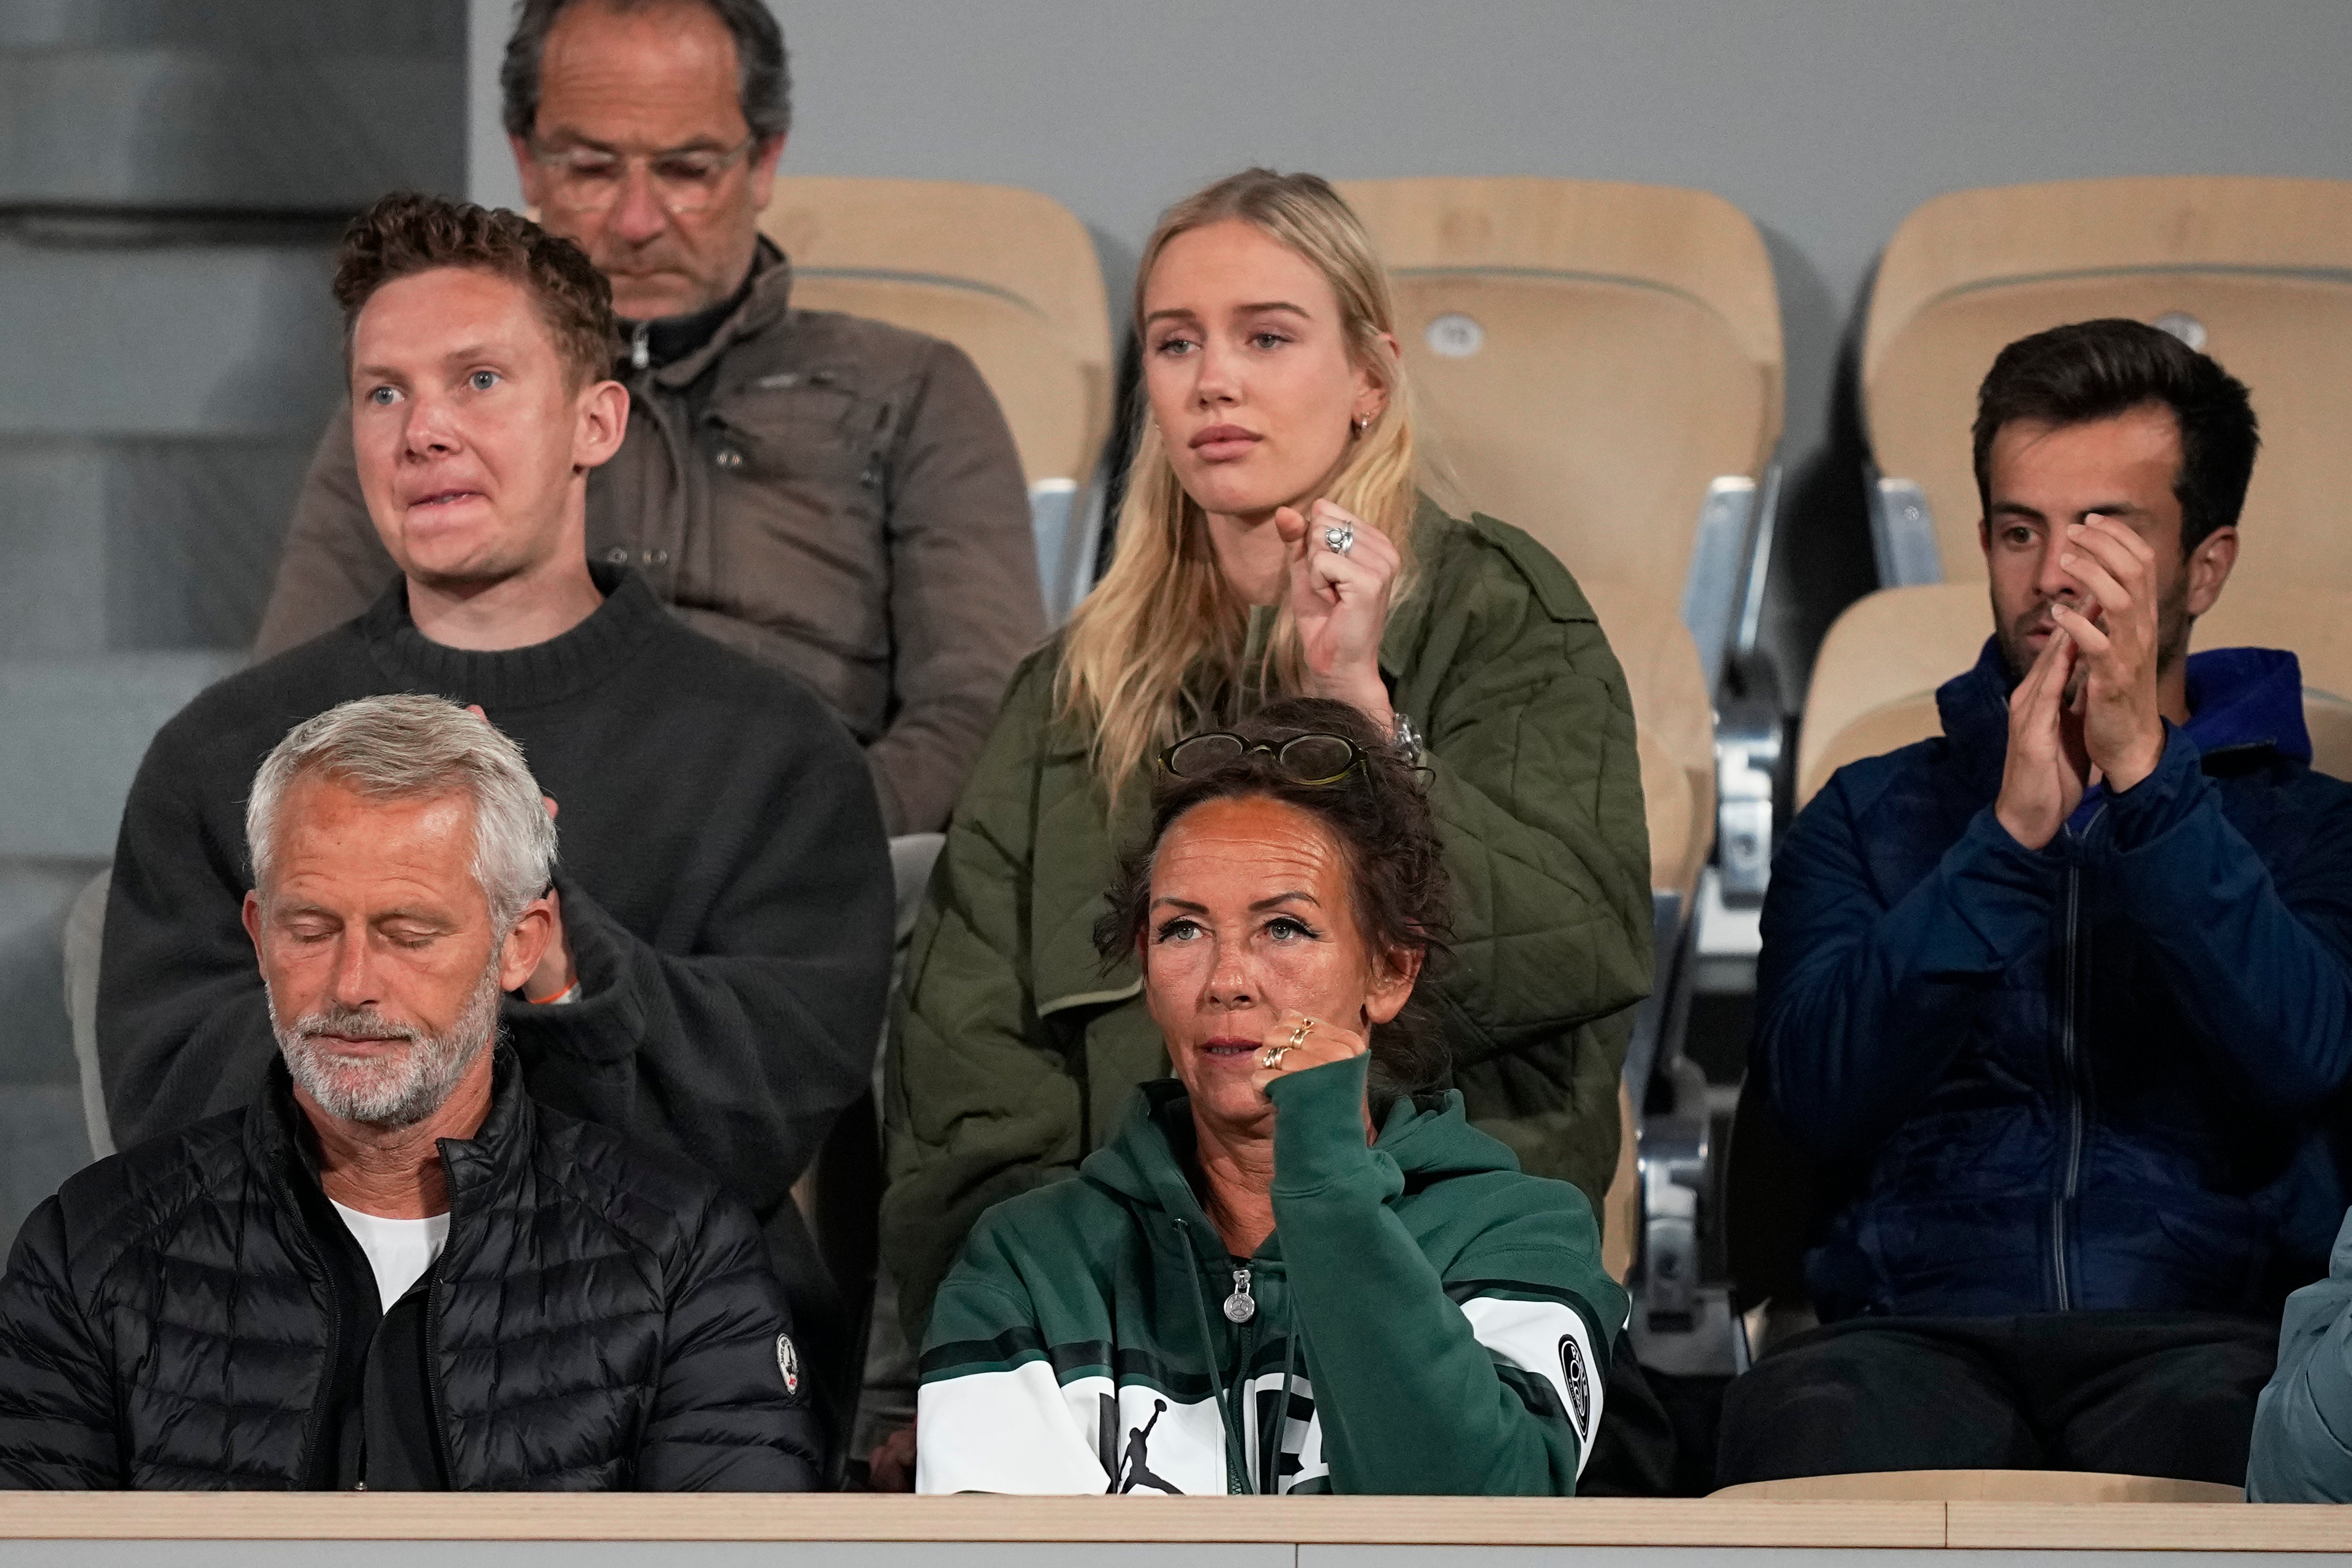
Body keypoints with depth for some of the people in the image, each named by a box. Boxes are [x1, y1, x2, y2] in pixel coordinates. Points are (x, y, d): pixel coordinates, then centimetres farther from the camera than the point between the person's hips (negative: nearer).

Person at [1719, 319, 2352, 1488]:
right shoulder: (1868, 816, 22)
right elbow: (1822, 1095, 3)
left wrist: (2143, 773, -8)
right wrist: (2012, 831, -6)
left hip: (2205, 1332, -1)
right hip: (1916, 1330, 1)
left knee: (2209, 1431, -39)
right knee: (1813, 1424, -36)